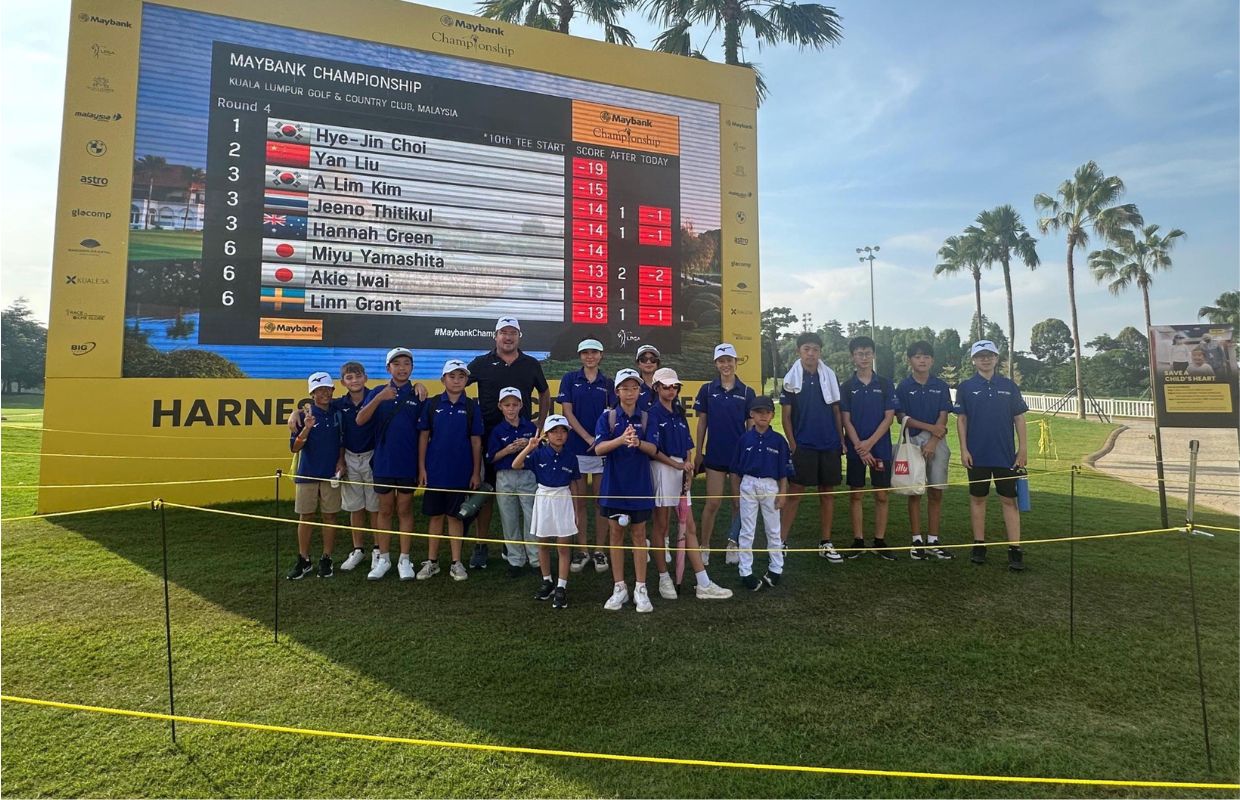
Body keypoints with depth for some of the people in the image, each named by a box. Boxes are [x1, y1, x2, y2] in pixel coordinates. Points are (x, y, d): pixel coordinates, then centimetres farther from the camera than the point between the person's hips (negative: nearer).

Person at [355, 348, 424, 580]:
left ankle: (404, 560, 15)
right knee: (385, 510, 10)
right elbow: (360, 420, -10)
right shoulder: (378, 392, 2)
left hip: (408, 463, -1)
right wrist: (379, 398, -24)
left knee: (405, 510, 8)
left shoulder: (417, 395, 0)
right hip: (383, 462, 1)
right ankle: (383, 559, 20)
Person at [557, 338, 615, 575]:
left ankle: (599, 550, 15)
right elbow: (567, 412, -4)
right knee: (579, 501, 6)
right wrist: (587, 437, -13)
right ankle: (582, 550, 17)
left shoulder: (608, 383, 6)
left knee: (600, 501, 5)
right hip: (576, 447, -1)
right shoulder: (570, 379, 2)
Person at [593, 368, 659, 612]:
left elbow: (653, 449, -7)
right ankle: (619, 588, 17)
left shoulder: (646, 418, 3)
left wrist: (638, 442, -29)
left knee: (639, 535, 6)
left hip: (639, 485, 0)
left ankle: (640, 589, 13)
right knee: (616, 535, 7)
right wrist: (621, 439, -30)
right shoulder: (607, 417, -1)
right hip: (614, 485, 0)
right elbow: (599, 448, -12)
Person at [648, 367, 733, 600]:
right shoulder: (654, 413, -4)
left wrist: (688, 465, 0)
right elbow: (653, 449, -11)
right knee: (661, 526, 3)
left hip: (681, 470, 7)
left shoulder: (679, 413, 16)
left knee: (689, 528, 6)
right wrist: (676, 464, -15)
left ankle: (703, 584, 7)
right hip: (662, 469, -7)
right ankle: (664, 578, 15)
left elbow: (686, 446, 16)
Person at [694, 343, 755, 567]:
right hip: (715, 455, -1)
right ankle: (704, 547, 12)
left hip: (740, 454, 1)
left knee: (738, 503, 8)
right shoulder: (707, 390, 1)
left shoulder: (746, 392, 1)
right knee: (712, 503, 0)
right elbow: (702, 422, 5)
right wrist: (698, 452, 3)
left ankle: (732, 545, 23)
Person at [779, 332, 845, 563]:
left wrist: (841, 439, 5)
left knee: (828, 493, 8)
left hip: (829, 445, 3)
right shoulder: (791, 378, -1)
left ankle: (825, 544, 18)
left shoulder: (829, 376, 7)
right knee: (794, 493, -3)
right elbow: (786, 415, -1)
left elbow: (836, 410, 11)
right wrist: (792, 444, -7)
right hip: (802, 446, -3)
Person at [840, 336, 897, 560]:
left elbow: (889, 417, -2)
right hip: (855, 449, 0)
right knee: (855, 495, 4)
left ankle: (880, 542, 14)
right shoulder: (847, 387, 3)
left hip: (880, 448, 0)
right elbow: (846, 420, -1)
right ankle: (858, 541, 13)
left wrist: (870, 443, -13)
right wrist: (859, 447, -11)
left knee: (881, 495, 3)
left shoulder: (885, 385, 2)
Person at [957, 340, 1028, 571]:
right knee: (977, 498, 7)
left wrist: (1023, 448, 0)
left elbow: (1019, 418, 6)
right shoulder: (966, 387, 2)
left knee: (1009, 500, 1)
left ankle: (1014, 550, 4)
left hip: (1006, 454, 1)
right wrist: (963, 449, -5)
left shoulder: (1008, 385, 5)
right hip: (977, 455, 0)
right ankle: (979, 545, 16)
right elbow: (961, 419, 2)